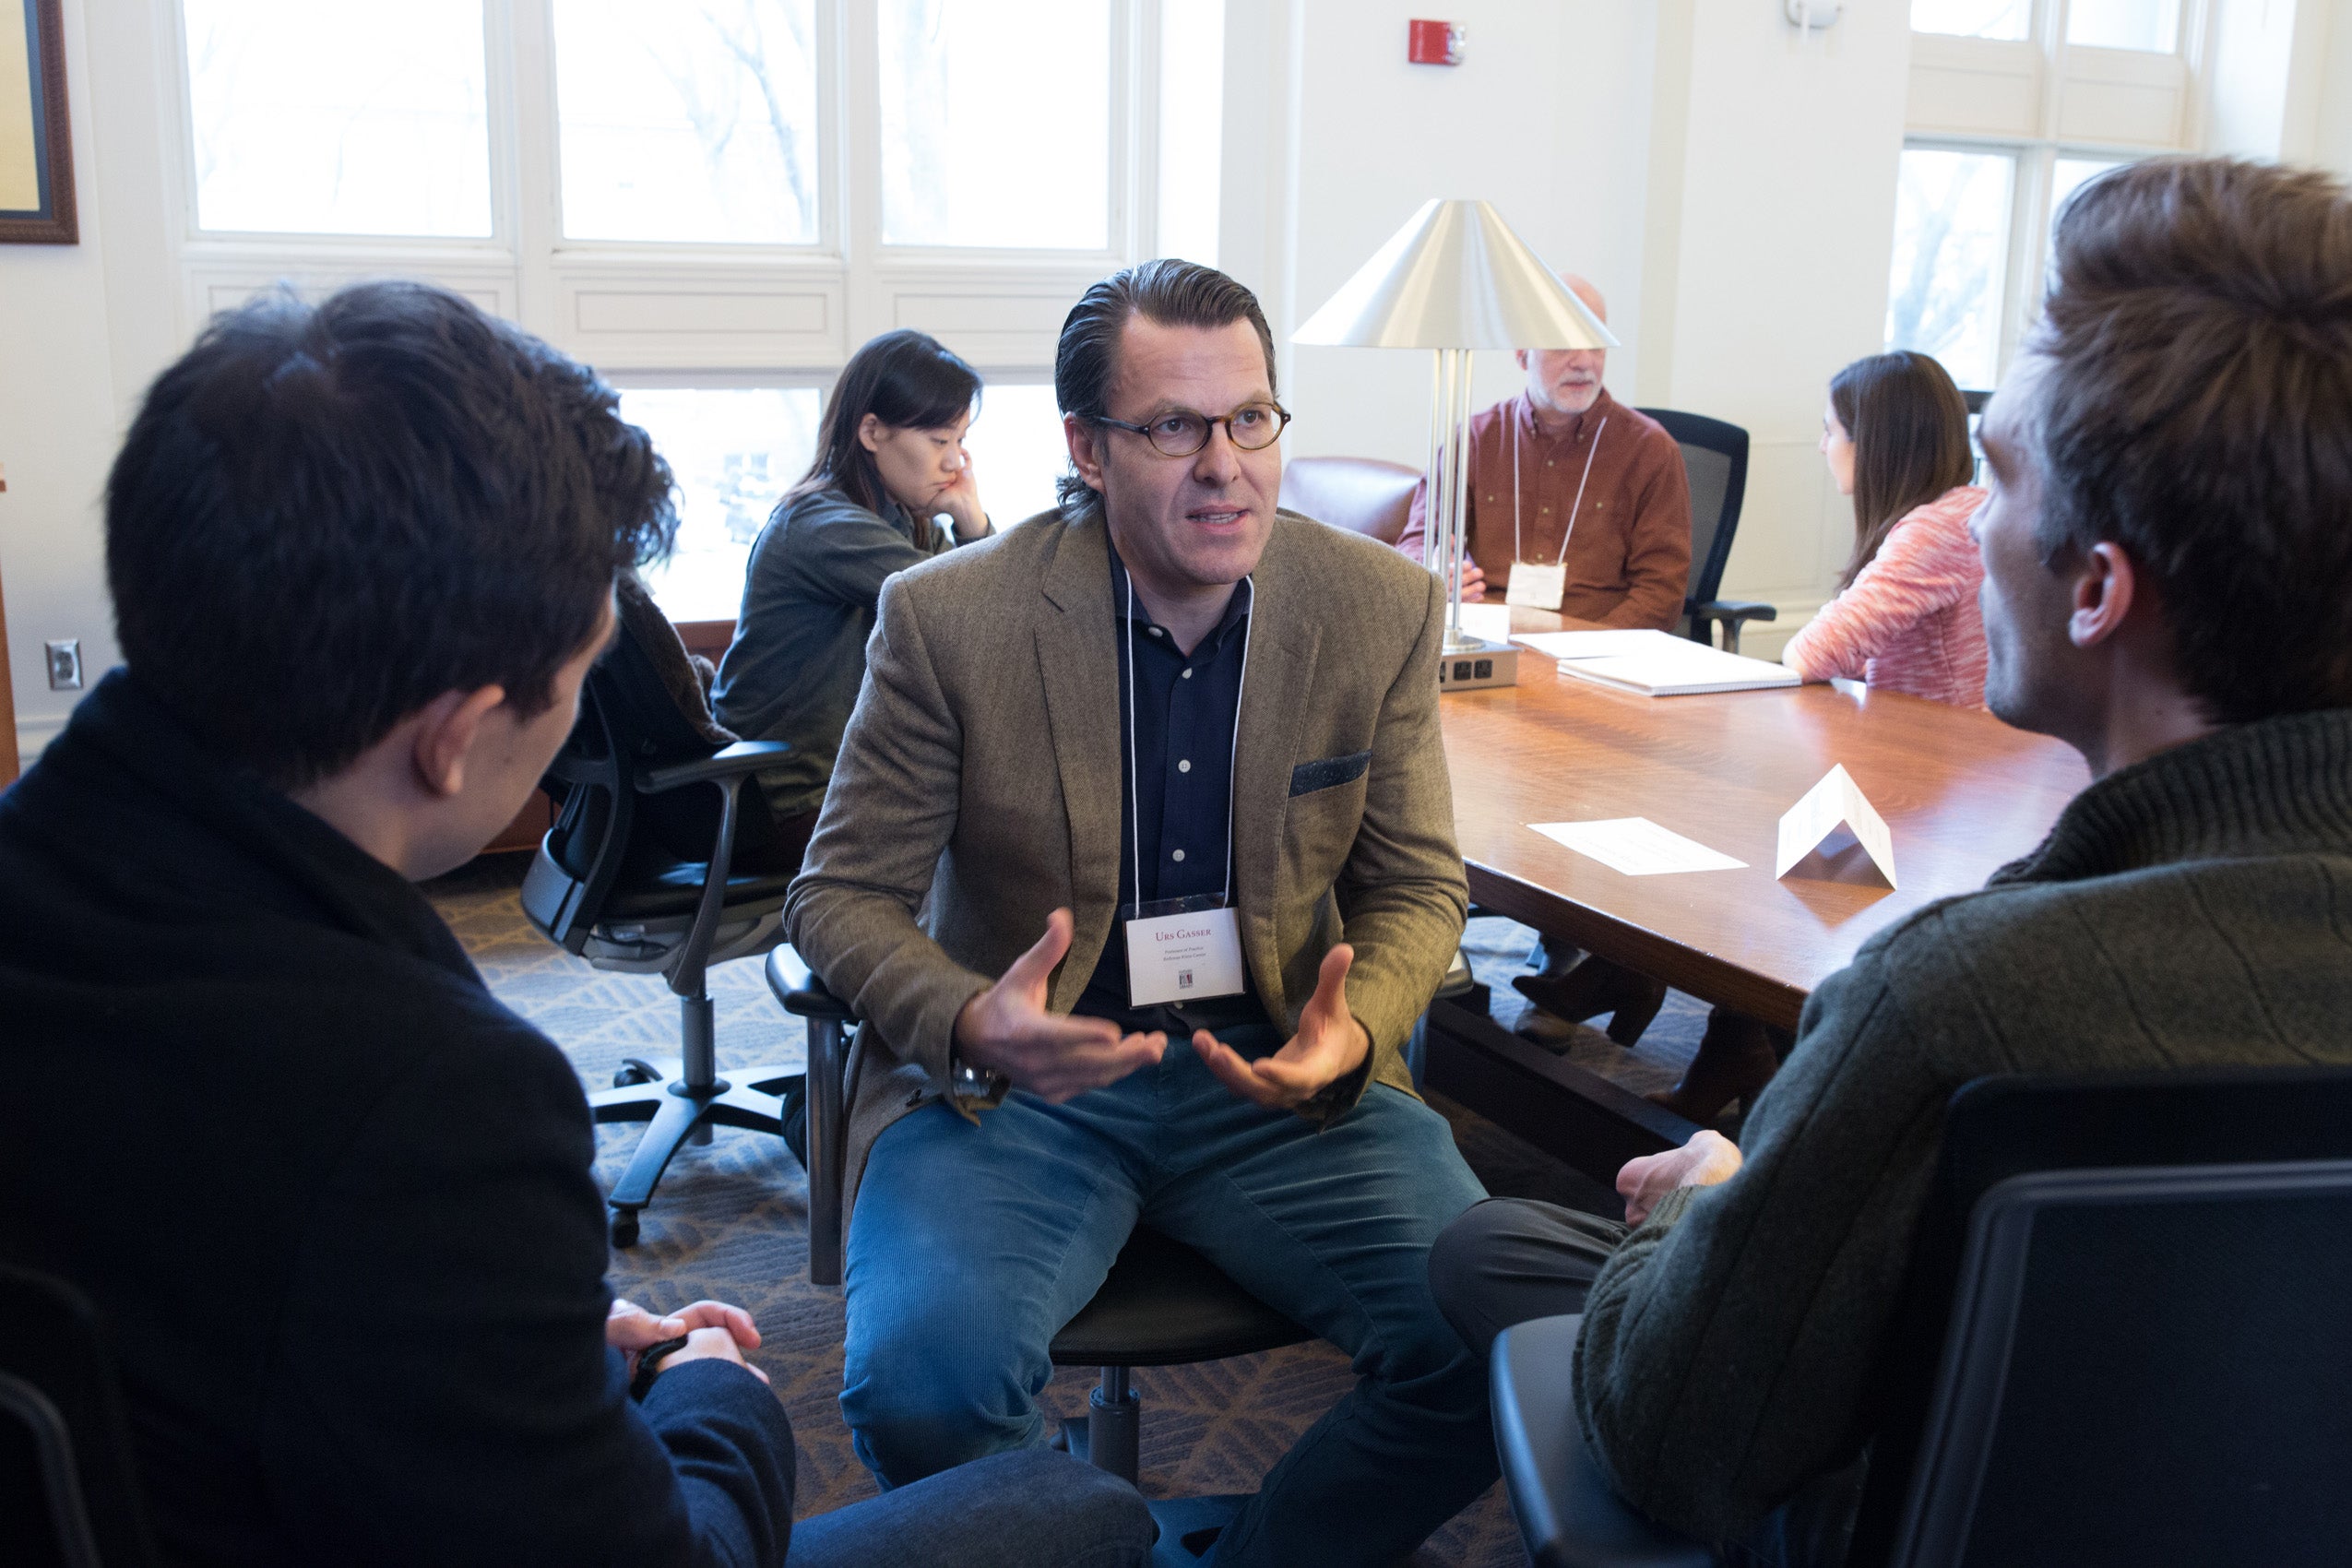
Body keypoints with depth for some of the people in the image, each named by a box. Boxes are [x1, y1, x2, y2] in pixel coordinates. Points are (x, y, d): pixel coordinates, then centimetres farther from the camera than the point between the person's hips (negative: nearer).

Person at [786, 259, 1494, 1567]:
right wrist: (971, 1025, -22)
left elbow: (1418, 887, 8)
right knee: (925, 1379, -29)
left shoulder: (1384, 608, -1)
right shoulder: (948, 617, -8)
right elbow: (842, 893, -1)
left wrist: (1352, 1036, -15)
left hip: (1278, 1073, 2)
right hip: (1017, 1075, -2)